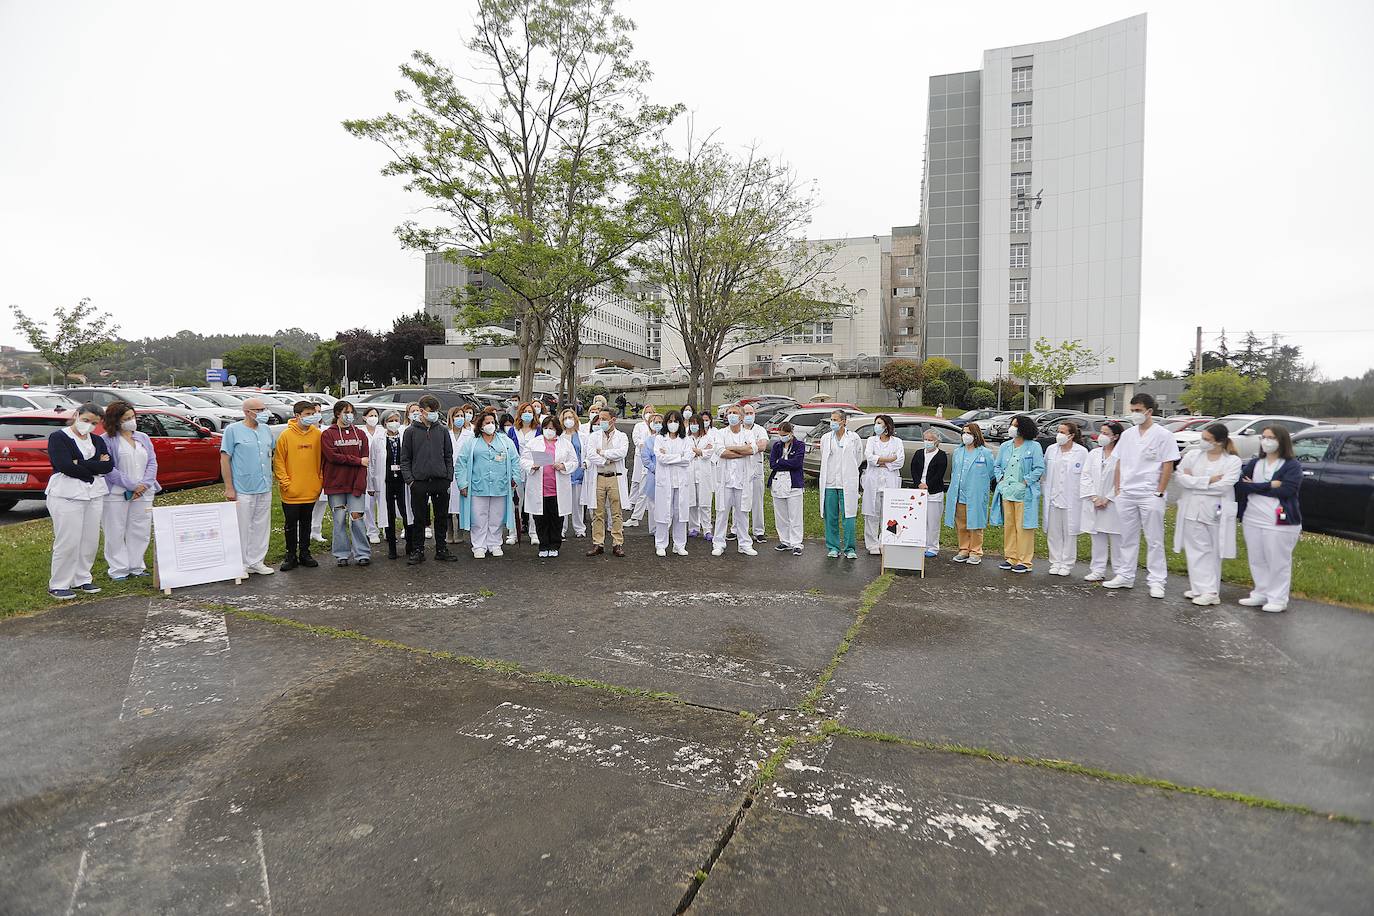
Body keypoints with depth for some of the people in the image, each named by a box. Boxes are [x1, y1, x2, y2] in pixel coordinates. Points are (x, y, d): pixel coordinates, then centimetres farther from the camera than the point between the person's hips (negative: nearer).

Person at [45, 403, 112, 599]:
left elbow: (109, 465, 0)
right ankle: (58, 585, 7)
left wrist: (80, 464, -10)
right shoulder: (58, 437, -1)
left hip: (95, 494, 6)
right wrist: (95, 468, -6)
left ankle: (81, 580, 20)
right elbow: (65, 466, -15)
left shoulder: (97, 440, 15)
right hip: (67, 494, -6)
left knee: (91, 540, 7)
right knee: (68, 542, -5)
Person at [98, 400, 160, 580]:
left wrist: (143, 485, -7)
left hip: (143, 494, 5)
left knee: (140, 532, 7)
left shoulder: (143, 438, 13)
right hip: (116, 494, -4)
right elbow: (108, 468, -12)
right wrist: (131, 485, -15)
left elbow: (152, 463, 8)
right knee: (116, 533, 2)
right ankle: (118, 569, 11)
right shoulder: (107, 440, -4)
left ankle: (136, 567, 17)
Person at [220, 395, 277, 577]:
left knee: (261, 527, 10)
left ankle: (256, 562, 20)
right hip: (243, 490, -6)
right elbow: (224, 459, -7)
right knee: (241, 528, 0)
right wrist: (229, 488, -10)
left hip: (265, 488, 6)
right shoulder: (233, 430, -6)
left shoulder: (266, 430, 11)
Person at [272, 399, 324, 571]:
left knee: (306, 523, 14)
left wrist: (320, 481, 2)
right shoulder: (286, 435, -7)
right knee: (291, 525, 7)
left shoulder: (317, 435, 1)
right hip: (291, 492, -3)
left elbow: (322, 460, 7)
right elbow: (278, 461, -5)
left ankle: (305, 553, 25)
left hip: (311, 491, 3)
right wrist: (285, 483, -10)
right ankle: (291, 556, 19)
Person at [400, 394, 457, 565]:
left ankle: (441, 550, 18)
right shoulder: (411, 431, 3)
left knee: (441, 518, 8)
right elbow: (405, 459, 4)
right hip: (419, 482, -2)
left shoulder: (442, 430, 8)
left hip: (441, 481, 2)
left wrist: (449, 477, 3)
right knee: (419, 519, 6)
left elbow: (449, 456, 11)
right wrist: (409, 479, -5)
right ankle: (417, 551, 16)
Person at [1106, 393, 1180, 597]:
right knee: (1128, 538, 12)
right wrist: (1118, 488, 8)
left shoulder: (1163, 435, -4)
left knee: (1154, 540, 1)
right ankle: (1125, 576, 20)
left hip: (1150, 496, -5)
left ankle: (1156, 581, 7)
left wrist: (1160, 493, -10)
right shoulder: (1127, 434, 10)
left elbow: (1168, 466, -6)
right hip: (1126, 495, 5)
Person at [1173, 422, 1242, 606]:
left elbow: (1223, 486, -14)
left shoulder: (1233, 461, -2)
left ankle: (1210, 590, 13)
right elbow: (1180, 477, -5)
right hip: (1192, 511, 2)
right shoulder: (1193, 455, 6)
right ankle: (1203, 589, 5)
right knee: (1198, 550, 1)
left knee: (1213, 552, 8)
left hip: (1216, 512, -2)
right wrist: (1207, 481, -13)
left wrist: (1193, 481, -8)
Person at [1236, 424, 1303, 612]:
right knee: (1257, 560, 12)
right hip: (1252, 520, 5)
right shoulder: (1254, 463, 10)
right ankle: (1261, 594, 24)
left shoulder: (1292, 466, -4)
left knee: (1278, 562, 1)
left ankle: (1278, 599, 11)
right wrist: (1269, 486, -14)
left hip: (1280, 522, -5)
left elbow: (1286, 490, -18)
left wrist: (1254, 486, -12)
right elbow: (1240, 485, -4)